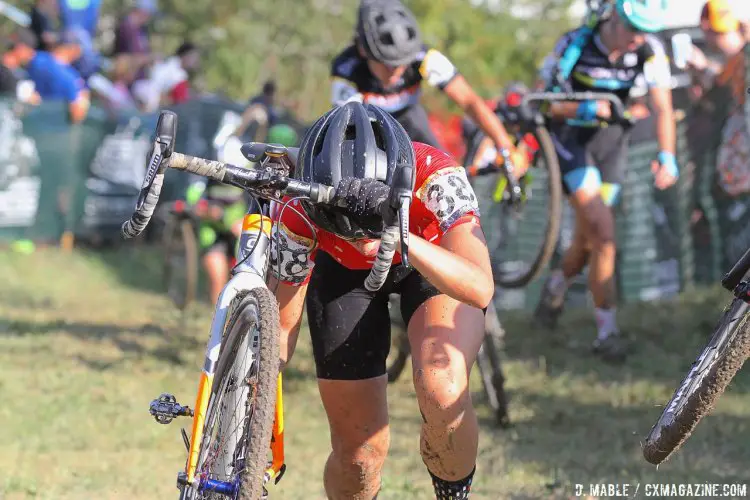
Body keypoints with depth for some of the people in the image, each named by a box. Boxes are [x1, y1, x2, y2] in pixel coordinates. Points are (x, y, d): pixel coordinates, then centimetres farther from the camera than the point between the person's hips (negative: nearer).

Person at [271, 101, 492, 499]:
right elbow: (282, 326, -22)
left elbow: (480, 288, -53)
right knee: (358, 453, -5)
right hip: (342, 273, 1)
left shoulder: (436, 179, -40)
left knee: (443, 392, -30)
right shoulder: (297, 211, -35)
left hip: (435, 261, -1)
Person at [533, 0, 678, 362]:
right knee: (603, 231, -18)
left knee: (588, 239, 11)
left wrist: (667, 157, -34)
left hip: (610, 141, 4)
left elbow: (662, 108, -18)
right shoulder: (576, 44, -23)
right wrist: (583, 109, -34)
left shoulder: (649, 50, -15)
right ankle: (607, 331, -11)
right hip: (570, 139, -4)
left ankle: (557, 285, 45)